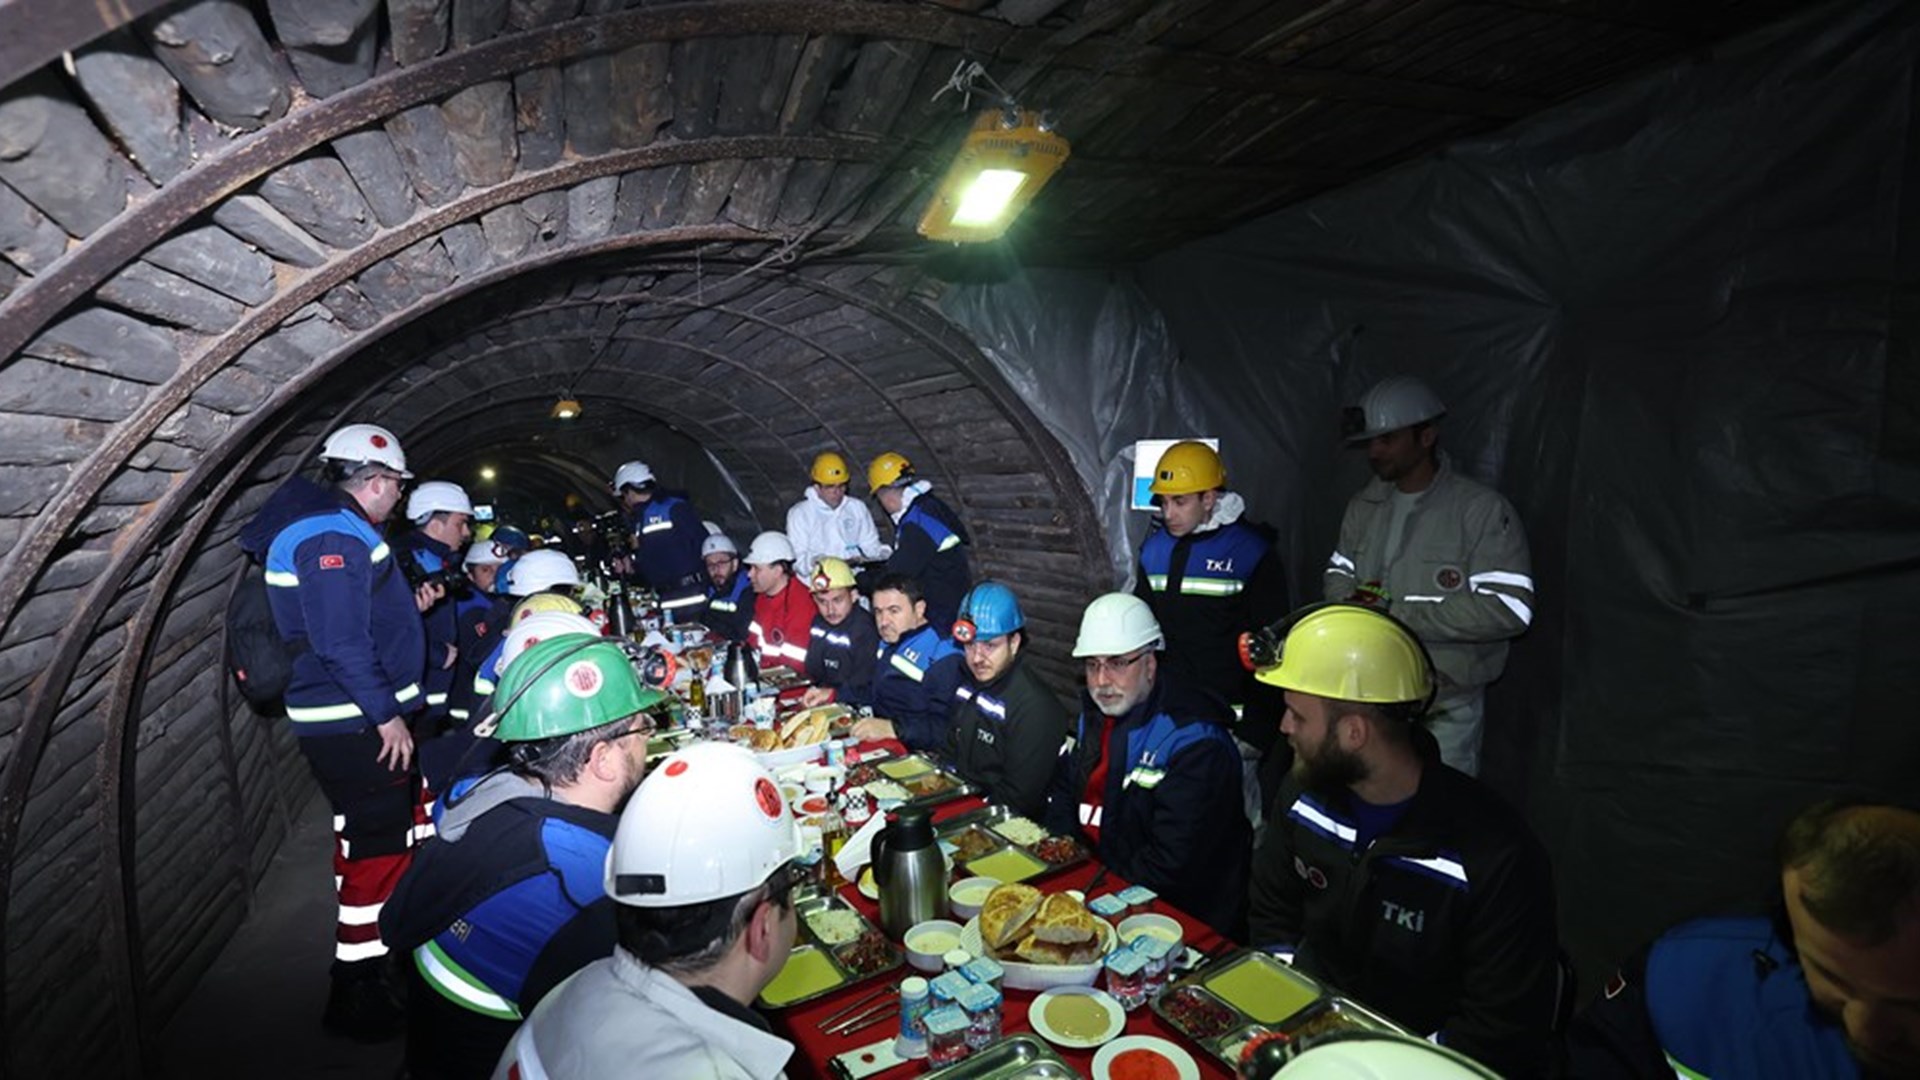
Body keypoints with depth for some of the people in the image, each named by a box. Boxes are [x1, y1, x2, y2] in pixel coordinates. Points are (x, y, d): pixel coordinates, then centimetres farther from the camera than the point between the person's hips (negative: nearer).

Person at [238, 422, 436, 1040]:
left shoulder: (335, 529, 14)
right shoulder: (335, 537, -18)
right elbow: (340, 642, -24)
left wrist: (409, 607, 13)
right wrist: (386, 714, -21)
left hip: (356, 719, 11)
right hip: (358, 726, -11)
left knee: (371, 839, 22)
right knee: (379, 846, -4)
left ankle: (372, 951, 39)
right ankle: (357, 990, 8)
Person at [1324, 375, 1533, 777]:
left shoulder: (1482, 509, -13)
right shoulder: (1365, 505, 8)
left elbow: (1509, 608, -21)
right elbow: (1339, 574, 14)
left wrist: (1398, 613, -22)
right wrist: (1352, 606, -10)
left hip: (1443, 711, -5)